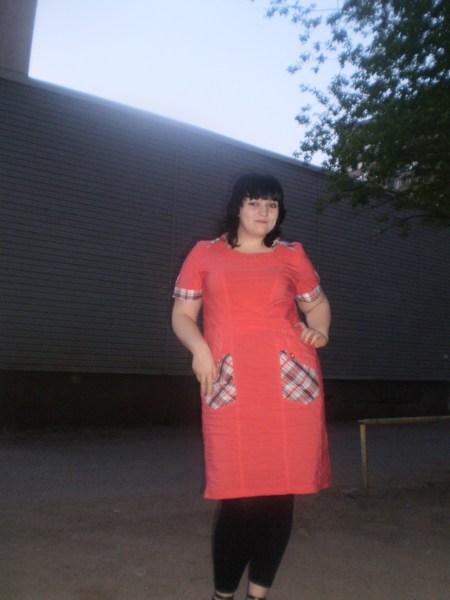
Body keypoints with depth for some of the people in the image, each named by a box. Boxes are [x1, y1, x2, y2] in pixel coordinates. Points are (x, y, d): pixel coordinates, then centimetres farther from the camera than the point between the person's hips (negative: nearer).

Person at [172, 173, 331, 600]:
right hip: (230, 385, -2)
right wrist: (199, 348, -7)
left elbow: (318, 303, 25)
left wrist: (319, 332, 4)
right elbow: (182, 314, 12)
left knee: (280, 493, 4)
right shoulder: (205, 254, 12)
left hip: (291, 381, 2)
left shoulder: (291, 256, 15)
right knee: (238, 497, -4)